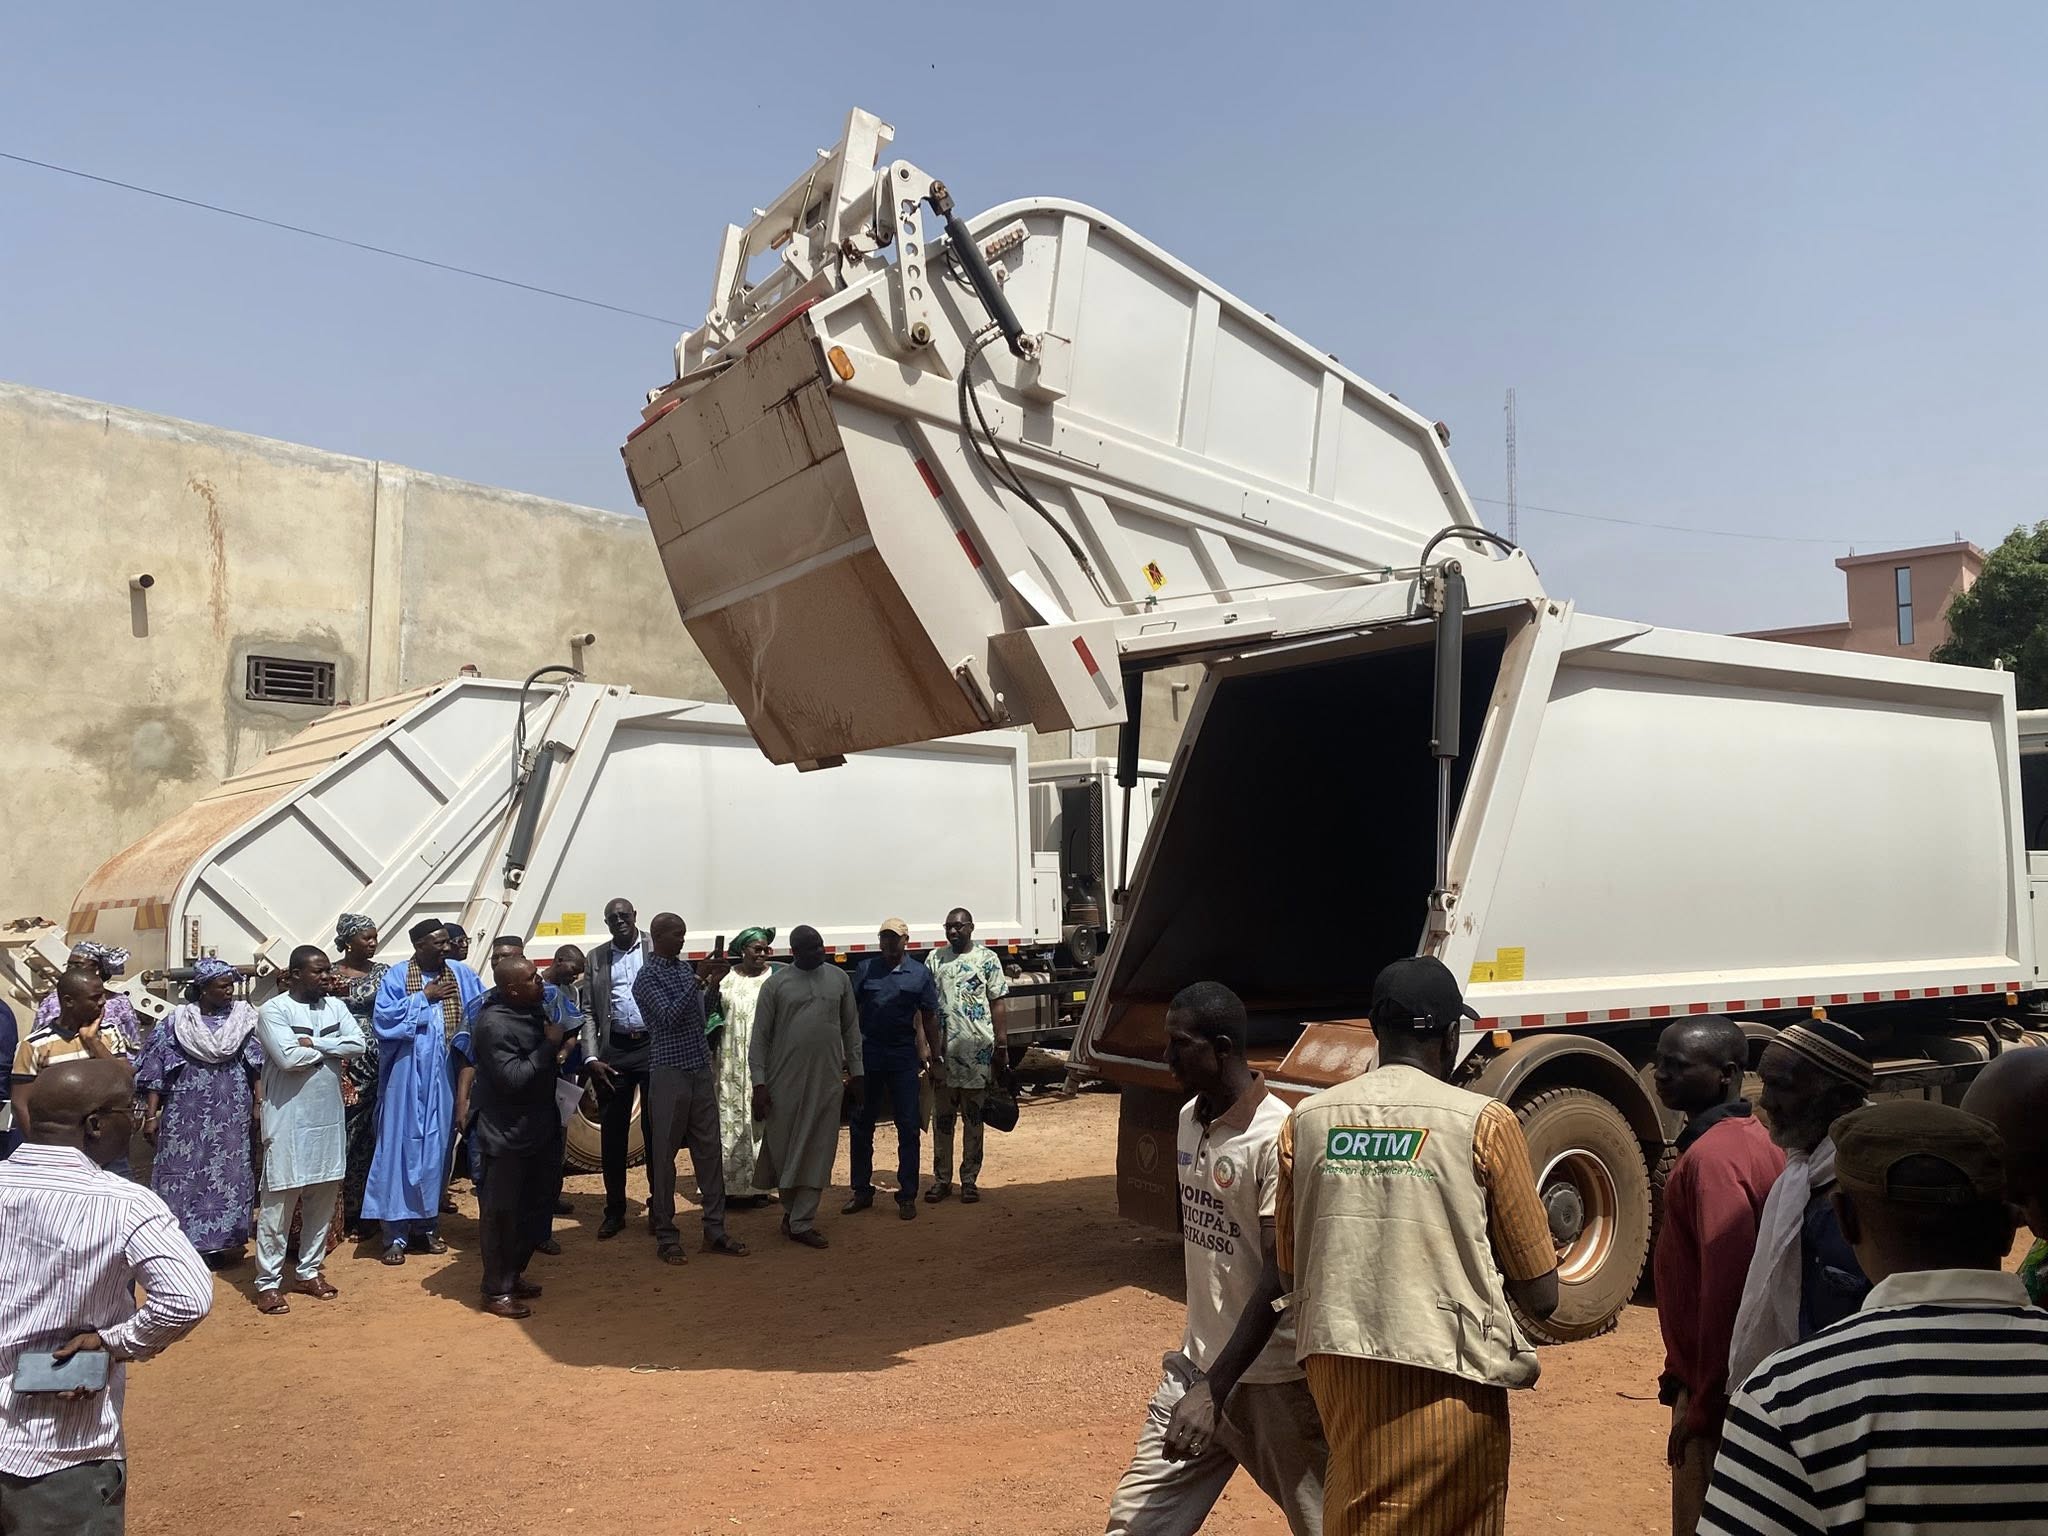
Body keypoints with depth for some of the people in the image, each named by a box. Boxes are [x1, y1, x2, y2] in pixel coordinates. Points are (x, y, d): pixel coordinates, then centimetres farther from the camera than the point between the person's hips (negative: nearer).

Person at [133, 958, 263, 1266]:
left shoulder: (244, 1018, 2)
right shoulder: (177, 1021, -1)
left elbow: (259, 1066, 4)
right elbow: (155, 1068, 0)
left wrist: (258, 1103, -3)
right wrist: (150, 1115, -3)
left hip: (231, 1116, 1)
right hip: (186, 1114, -1)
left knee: (229, 1176, 5)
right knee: (183, 1174, 2)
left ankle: (224, 1241, 15)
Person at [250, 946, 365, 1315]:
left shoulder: (335, 1006, 7)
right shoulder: (274, 1010, -10)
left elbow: (359, 1044, -5)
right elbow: (288, 1057, -22)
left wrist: (313, 1043, -14)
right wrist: (330, 1051, -8)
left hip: (329, 1117, 6)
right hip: (288, 1119, -6)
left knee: (324, 1198, 12)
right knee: (279, 1201, -1)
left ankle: (310, 1271, 25)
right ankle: (268, 1282, 8)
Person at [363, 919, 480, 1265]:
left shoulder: (460, 973, 5)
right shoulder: (397, 976, -3)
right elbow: (383, 1018, -13)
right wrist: (425, 996, -13)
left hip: (445, 1074, 3)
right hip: (408, 1075, -3)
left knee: (437, 1146, 10)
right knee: (403, 1145, -1)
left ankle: (427, 1226, 21)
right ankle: (396, 1235, 5)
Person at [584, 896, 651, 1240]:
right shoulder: (596, 957, 10)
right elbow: (589, 1013, 8)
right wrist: (592, 1058, -2)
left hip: (655, 1045, -2)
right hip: (614, 1050, 2)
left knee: (656, 1130, 7)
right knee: (612, 1132, 7)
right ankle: (614, 1211, 18)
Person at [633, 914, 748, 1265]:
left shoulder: (685, 967, 12)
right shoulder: (647, 977, -7)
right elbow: (669, 1017, -20)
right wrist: (697, 983, -22)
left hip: (701, 1069, 7)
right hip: (670, 1072, -6)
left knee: (710, 1150, 7)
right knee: (664, 1154, 2)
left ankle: (715, 1230, 14)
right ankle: (666, 1237, 10)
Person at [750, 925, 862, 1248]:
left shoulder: (839, 979, 6)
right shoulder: (776, 984, -3)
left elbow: (851, 1028, 11)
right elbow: (760, 1037, -2)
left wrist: (855, 1072, 8)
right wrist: (759, 1082, -8)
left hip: (827, 1080, 2)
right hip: (786, 1080, -2)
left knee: (819, 1151, 3)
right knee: (783, 1148, 5)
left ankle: (801, 1222, 11)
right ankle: (792, 1209, 28)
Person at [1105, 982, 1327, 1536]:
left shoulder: (1276, 1137, -20)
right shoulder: (1189, 1118, 4)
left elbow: (1279, 1277, -21)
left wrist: (1215, 1388, -24)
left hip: (1272, 1379, -7)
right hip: (1196, 1363, 7)